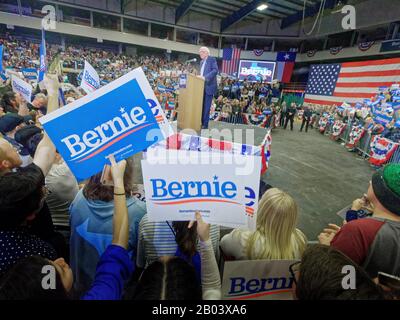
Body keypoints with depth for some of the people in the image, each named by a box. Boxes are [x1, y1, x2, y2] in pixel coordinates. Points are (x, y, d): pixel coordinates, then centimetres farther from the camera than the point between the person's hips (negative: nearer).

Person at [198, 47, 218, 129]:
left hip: (209, 86, -7)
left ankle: (205, 124, -1)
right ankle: (201, 122, 16)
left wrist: (205, 77, -25)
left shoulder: (212, 59, -3)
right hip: (202, 86, 7)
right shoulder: (201, 62, 22)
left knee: (206, 106, -6)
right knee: (201, 105, 8)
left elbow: (215, 70, -17)